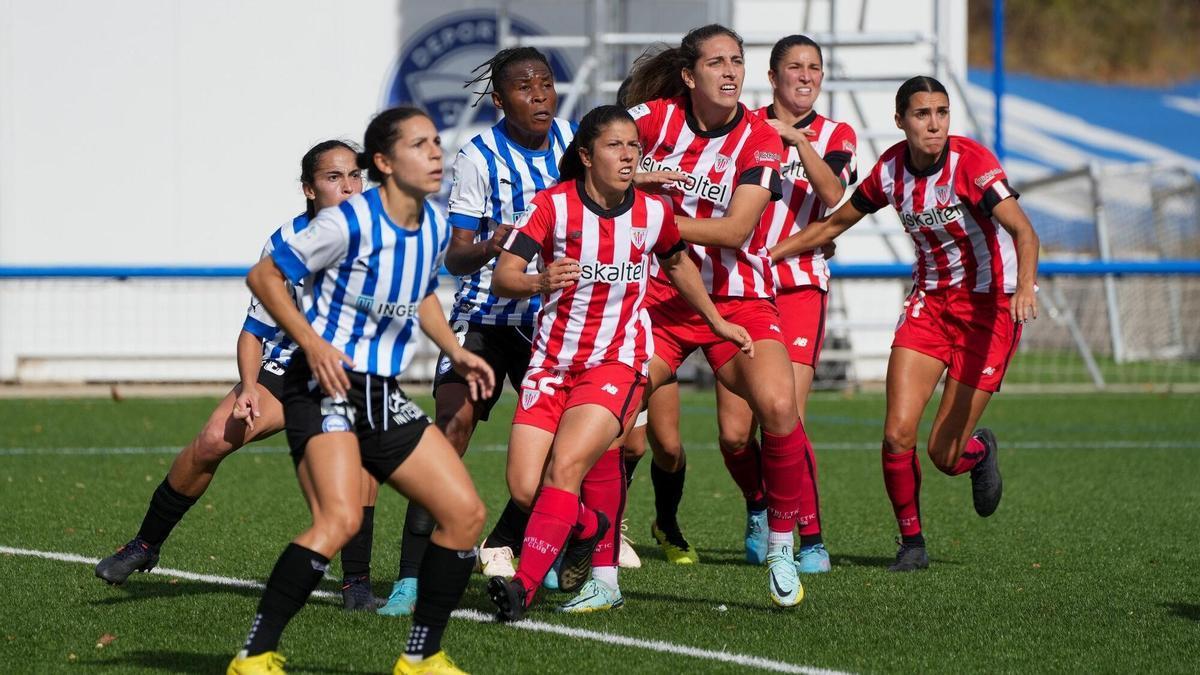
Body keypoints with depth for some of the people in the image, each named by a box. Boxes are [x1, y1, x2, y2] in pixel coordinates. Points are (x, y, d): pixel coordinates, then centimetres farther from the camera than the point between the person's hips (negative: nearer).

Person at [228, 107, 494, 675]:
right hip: (325, 388, -8)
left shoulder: (435, 228, 6)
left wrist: (455, 352, 13)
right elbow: (264, 276, -10)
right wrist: (312, 342, -20)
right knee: (340, 520, -28)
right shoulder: (350, 222, -16)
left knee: (465, 513, 1)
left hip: (384, 396, 8)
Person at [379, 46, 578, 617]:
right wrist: (489, 247, -34)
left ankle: (507, 544, 20)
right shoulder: (479, 156, -12)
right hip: (485, 313, -5)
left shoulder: (568, 137, 1)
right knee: (454, 420, -20)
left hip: (550, 317, 5)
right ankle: (413, 574, -22)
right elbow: (455, 256, -14)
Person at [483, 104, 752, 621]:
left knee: (565, 468, -23)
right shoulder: (553, 205, -9)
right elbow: (501, 278, -17)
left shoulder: (653, 213, -1)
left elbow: (677, 264, 22)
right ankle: (588, 527, 26)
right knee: (524, 488, -7)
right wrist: (538, 282, -39)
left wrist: (718, 322, 28)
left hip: (618, 361, -1)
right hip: (553, 360, 1)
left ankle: (522, 587, -23)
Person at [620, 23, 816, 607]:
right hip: (659, 296, 2)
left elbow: (735, 230, -16)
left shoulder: (760, 139, -8)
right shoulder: (653, 117, -3)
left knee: (778, 407, -25)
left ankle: (781, 545, -6)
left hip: (737, 300, -1)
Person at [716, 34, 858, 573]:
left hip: (800, 288, -1)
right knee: (734, 433, -3)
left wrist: (799, 140, -22)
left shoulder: (835, 136, 6)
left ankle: (812, 540, -4)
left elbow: (833, 194, -13)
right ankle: (759, 508, 26)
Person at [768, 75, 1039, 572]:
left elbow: (1023, 231, -31)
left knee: (944, 454, -5)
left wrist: (1025, 287, -49)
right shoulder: (891, 169, -4)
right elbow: (836, 223, 13)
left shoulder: (971, 162, -20)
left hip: (989, 307, -4)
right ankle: (911, 542, 10)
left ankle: (980, 451, 33)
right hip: (928, 301, 4)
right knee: (898, 435, -11)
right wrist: (765, 254, 12)